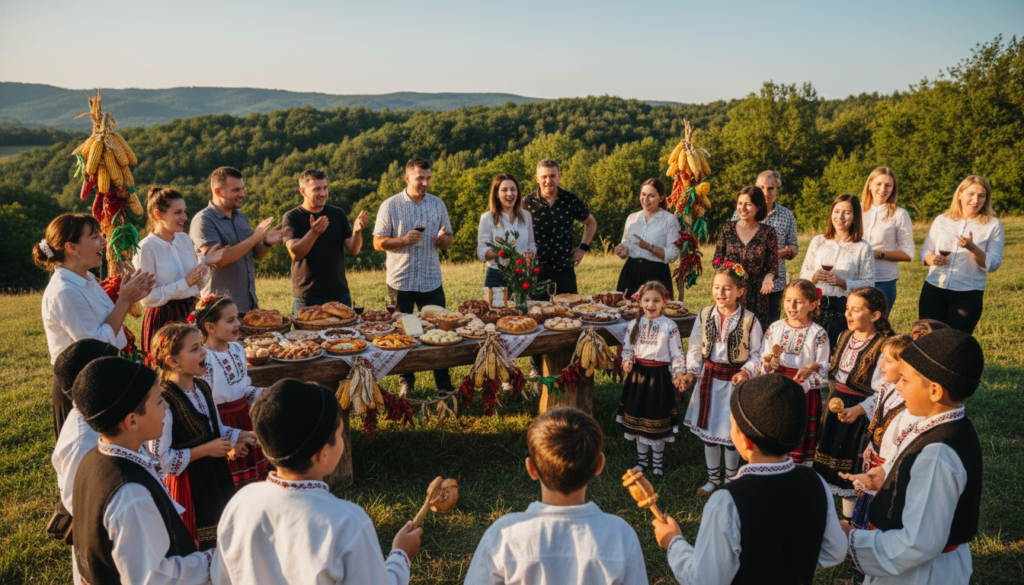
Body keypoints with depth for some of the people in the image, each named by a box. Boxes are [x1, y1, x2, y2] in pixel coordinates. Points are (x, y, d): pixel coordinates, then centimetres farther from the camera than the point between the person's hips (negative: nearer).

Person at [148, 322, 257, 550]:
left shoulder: (202, 388, 4)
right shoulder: (164, 401, -23)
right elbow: (159, 459, -24)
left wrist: (240, 436, 3)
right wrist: (205, 450, -20)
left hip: (215, 475, 8)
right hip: (187, 483, -8)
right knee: (195, 546, 7)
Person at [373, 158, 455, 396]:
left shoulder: (438, 204, 7)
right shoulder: (390, 205, -2)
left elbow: (448, 240, 11)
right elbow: (378, 242, -3)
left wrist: (443, 238, -13)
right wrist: (404, 240, -19)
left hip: (431, 281, 2)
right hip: (401, 282, -2)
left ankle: (444, 386, 11)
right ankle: (406, 382, 23)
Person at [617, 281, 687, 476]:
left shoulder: (670, 326, -8)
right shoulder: (634, 325, 1)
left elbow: (677, 354, -5)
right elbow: (627, 349, 8)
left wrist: (679, 374, -18)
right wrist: (627, 362, -11)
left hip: (659, 375, -3)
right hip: (638, 373, 3)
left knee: (658, 418, 6)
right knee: (638, 418, 13)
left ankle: (658, 462, 27)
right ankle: (642, 459, 31)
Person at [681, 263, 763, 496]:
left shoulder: (749, 320, -12)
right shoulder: (704, 315, -3)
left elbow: (757, 354, -4)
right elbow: (695, 347, 4)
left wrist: (746, 371, -20)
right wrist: (692, 371, -8)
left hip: (734, 380, -3)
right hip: (709, 378, 3)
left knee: (731, 433, 8)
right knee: (708, 431, 14)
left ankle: (730, 480, 31)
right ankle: (713, 479, 32)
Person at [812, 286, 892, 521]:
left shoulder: (882, 348, -20)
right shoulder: (845, 337, 4)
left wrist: (857, 409, -32)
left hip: (859, 414, -7)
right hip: (836, 404, 7)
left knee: (851, 464, 4)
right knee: (831, 455, 17)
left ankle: (849, 518, 22)